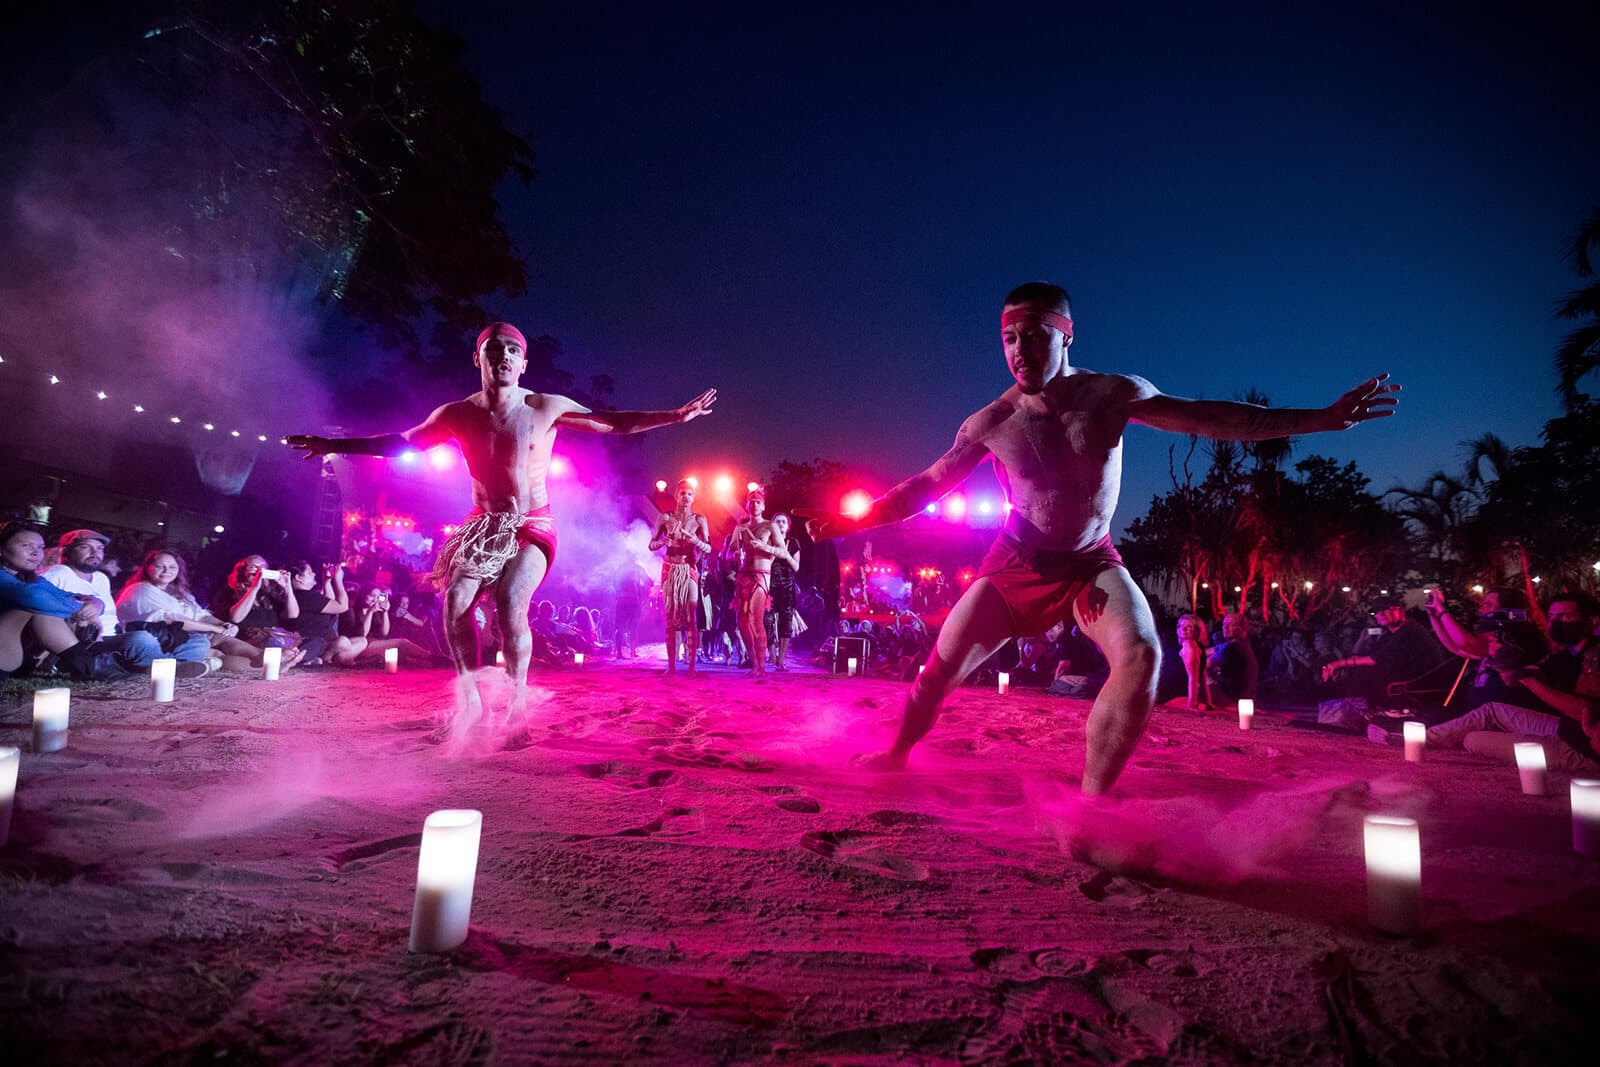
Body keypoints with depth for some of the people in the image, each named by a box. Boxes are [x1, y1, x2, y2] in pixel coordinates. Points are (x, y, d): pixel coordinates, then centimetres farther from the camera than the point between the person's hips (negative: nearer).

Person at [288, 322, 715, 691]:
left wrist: (677, 415, -9)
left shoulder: (546, 408, -7)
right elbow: (400, 442, 13)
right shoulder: (458, 414, -1)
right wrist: (334, 445, 13)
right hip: (483, 527, 3)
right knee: (456, 601, -18)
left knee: (511, 603, -26)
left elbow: (615, 422, -3)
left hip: (532, 528, -3)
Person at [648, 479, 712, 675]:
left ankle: (692, 665, -6)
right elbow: (651, 545, 5)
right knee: (670, 616, 0)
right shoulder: (665, 517, 4)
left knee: (691, 616, -8)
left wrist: (696, 541, -22)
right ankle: (671, 665, 3)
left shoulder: (699, 519, 2)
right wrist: (663, 542, -16)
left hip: (689, 569, -1)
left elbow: (708, 548, -3)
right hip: (670, 569, 1)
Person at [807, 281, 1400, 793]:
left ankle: (1090, 801, -15)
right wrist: (856, 521, -10)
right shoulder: (990, 423, -13)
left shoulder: (1112, 394, -12)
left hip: (1092, 562, 1)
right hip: (1018, 563, 0)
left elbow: (1213, 418, -6)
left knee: (1141, 656, -25)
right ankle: (895, 755, 27)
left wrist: (1323, 417, -7)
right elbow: (926, 485, -4)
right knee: (942, 665, 0)